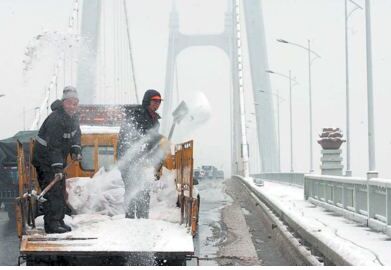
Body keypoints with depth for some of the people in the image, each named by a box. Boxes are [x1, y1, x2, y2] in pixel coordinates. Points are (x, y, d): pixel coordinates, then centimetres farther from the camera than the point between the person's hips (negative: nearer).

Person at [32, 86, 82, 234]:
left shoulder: (73, 117, 2)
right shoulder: (55, 120, -27)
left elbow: (76, 134, 18)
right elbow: (53, 146, -30)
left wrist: (76, 149, -1)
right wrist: (57, 167, -33)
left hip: (58, 159, 9)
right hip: (45, 159, -9)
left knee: (60, 190, 13)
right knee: (53, 190, -13)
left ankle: (59, 220, 23)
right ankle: (51, 224, -10)